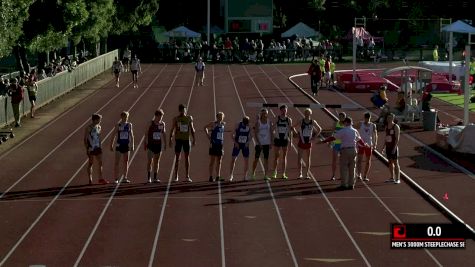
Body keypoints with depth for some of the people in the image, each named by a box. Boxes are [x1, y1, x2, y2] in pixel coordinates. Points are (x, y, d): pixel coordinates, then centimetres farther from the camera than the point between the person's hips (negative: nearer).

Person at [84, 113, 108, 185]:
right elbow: (85, 139, -11)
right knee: (90, 164, 0)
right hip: (91, 148, -6)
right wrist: (87, 148, -17)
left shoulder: (99, 127, 9)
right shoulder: (88, 128, -11)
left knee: (100, 163, 5)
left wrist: (100, 146, 15)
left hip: (98, 147, 6)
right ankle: (90, 180, 4)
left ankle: (100, 179, 12)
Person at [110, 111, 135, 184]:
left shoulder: (129, 125, 5)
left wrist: (132, 145, 3)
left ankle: (125, 178, 8)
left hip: (126, 145, 3)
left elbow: (131, 135, 8)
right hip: (119, 145, -3)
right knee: (117, 162, -1)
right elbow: (114, 136, -1)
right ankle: (116, 178, 3)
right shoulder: (118, 125, -3)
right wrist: (111, 145, -5)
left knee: (126, 162, 3)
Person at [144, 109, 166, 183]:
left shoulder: (162, 124, 4)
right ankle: (149, 177, -5)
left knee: (157, 161, 7)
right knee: (150, 161, -8)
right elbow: (146, 134, -4)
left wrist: (165, 144, 12)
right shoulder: (150, 124, -8)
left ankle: (155, 178, 12)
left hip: (158, 145, 4)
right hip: (150, 144, -4)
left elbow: (164, 134, 14)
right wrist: (145, 144, -6)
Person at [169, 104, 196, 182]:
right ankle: (176, 176, 5)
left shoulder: (189, 118, 5)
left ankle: (187, 176, 7)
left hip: (187, 139, 2)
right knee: (177, 158, 0)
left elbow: (192, 129, 10)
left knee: (187, 157, 3)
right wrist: (170, 140, -6)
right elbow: (172, 130, 1)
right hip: (178, 139, -2)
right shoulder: (176, 119, 0)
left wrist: (194, 139, 5)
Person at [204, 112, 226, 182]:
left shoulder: (223, 124, 11)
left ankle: (218, 177, 10)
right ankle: (211, 177, -1)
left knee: (219, 162, 7)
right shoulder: (213, 124, -7)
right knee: (212, 161, -3)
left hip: (220, 144, 6)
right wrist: (208, 136, -14)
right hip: (213, 144, -6)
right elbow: (205, 128, -13)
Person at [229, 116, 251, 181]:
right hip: (237, 144, -2)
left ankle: (245, 176, 11)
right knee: (233, 159, -5)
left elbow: (250, 136, 6)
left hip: (245, 145, 2)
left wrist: (248, 142, -10)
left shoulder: (249, 127, -5)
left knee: (246, 160, 1)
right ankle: (231, 175, 1)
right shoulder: (238, 125, -11)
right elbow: (233, 135, -6)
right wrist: (235, 143, -15)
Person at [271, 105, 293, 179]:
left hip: (285, 139, 1)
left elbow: (290, 131, 3)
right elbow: (273, 129, 0)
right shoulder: (277, 119, -1)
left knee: (284, 157, 3)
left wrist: (290, 141, -2)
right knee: (276, 156, 3)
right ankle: (274, 172, 12)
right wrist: (272, 140, -4)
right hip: (277, 139, -1)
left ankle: (284, 173, 5)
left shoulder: (289, 120, 2)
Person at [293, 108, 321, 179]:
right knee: (299, 158, -3)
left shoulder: (313, 122, -3)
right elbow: (293, 127, 2)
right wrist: (297, 135, -6)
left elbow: (319, 129, 8)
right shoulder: (301, 122, -7)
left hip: (308, 142, 1)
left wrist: (314, 137, 0)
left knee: (308, 159, 6)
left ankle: (307, 174, 12)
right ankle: (300, 174, 5)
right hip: (301, 142, -1)